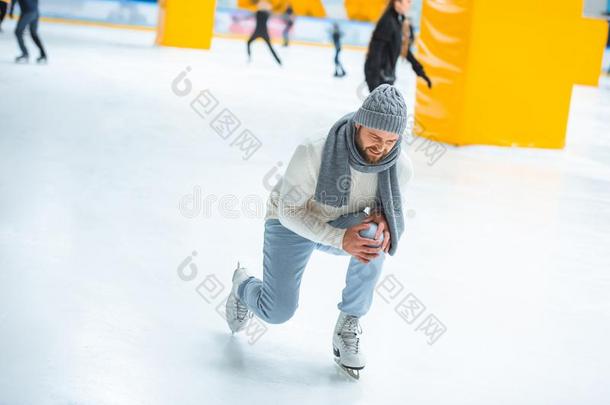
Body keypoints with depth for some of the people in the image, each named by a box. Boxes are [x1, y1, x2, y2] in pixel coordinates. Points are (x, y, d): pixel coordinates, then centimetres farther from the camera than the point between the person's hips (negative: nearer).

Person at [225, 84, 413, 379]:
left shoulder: (400, 167, -23)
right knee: (277, 312, -9)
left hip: (342, 223, 3)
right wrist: (340, 240, -38)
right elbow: (290, 211, -25)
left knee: (374, 235, -32)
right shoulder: (313, 154, -36)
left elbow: (387, 206, -1)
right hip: (291, 222, -3)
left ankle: (348, 326, -13)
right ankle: (244, 286, 31)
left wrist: (384, 222, -27)